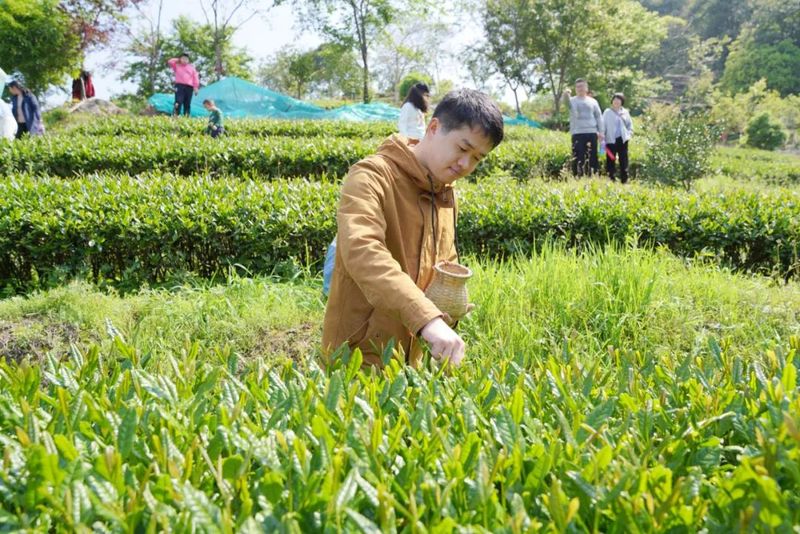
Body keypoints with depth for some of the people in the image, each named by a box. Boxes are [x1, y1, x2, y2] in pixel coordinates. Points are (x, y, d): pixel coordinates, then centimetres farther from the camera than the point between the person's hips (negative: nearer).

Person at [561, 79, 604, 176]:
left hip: (592, 133, 2)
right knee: (578, 158, -4)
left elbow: (599, 116, 15)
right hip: (577, 134, -2)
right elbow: (564, 101, -18)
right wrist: (565, 94, -42)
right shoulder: (572, 100, 6)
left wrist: (601, 131, 5)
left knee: (593, 157, 4)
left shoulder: (592, 101, 14)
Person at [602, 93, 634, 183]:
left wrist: (629, 134, 1)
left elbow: (630, 125, 19)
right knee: (610, 162, -2)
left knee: (623, 162, 4)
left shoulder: (625, 112, 12)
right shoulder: (607, 112, 3)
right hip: (611, 140, -3)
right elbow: (603, 126, 1)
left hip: (622, 140, 3)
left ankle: (624, 181, 8)